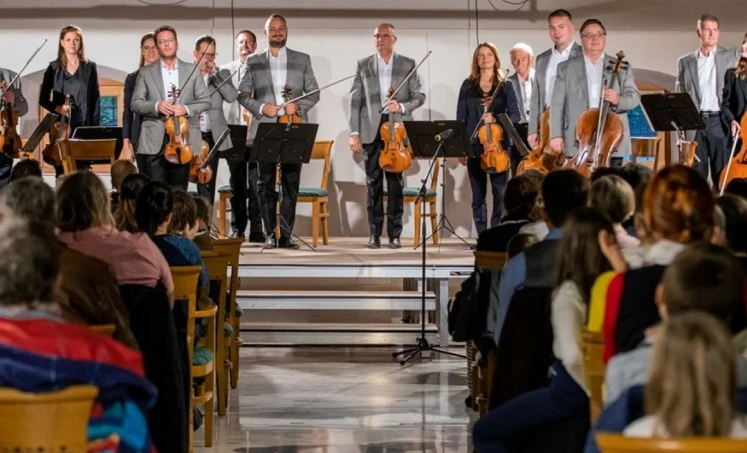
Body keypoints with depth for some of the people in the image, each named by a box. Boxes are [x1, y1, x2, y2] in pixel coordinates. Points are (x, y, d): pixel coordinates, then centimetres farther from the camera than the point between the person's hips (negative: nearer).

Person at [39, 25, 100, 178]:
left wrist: (95, 128, -3)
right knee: (61, 171, -2)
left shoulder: (89, 67, 5)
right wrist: (57, 108, -13)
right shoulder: (54, 67, 6)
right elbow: (43, 99, 8)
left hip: (83, 127, 0)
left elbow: (95, 100, 5)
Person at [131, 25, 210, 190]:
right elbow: (136, 103, 4)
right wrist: (156, 106, -16)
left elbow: (205, 101, 8)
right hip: (154, 141, -1)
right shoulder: (145, 72, 9)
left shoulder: (192, 71, 11)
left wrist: (186, 109, -12)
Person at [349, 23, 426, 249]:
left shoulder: (408, 65, 7)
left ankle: (395, 234, 4)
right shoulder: (363, 66, 8)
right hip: (371, 131, 1)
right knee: (373, 183, 2)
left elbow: (419, 96, 6)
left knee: (396, 183, 0)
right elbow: (355, 101, 5)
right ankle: (374, 234, 6)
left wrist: (402, 106, -13)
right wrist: (354, 132, -2)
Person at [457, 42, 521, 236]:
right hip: (474, 147, 1)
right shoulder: (468, 85, 7)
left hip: (499, 146, -1)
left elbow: (515, 115, -1)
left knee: (500, 194, -4)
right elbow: (461, 118, 6)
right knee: (478, 196, 3)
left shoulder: (505, 86, 5)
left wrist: (496, 119, -19)